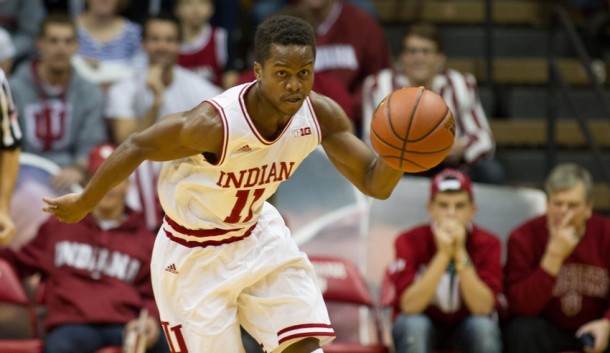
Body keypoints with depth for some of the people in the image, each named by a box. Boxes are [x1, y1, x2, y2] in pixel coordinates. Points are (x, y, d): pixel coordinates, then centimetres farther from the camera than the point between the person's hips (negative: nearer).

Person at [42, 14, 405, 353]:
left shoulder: (321, 115, -18)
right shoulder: (215, 123, -34)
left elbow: (375, 183, -11)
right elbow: (138, 147, -19)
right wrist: (83, 204, -6)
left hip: (258, 235, 5)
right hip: (195, 254, -5)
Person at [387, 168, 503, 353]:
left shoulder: (487, 244, -15)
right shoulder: (410, 241, -17)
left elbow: (483, 308, -26)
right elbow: (409, 306, -28)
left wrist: (460, 253, -37)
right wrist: (443, 254, -37)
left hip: (466, 326, 1)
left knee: (484, 327, -32)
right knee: (412, 325, -34)